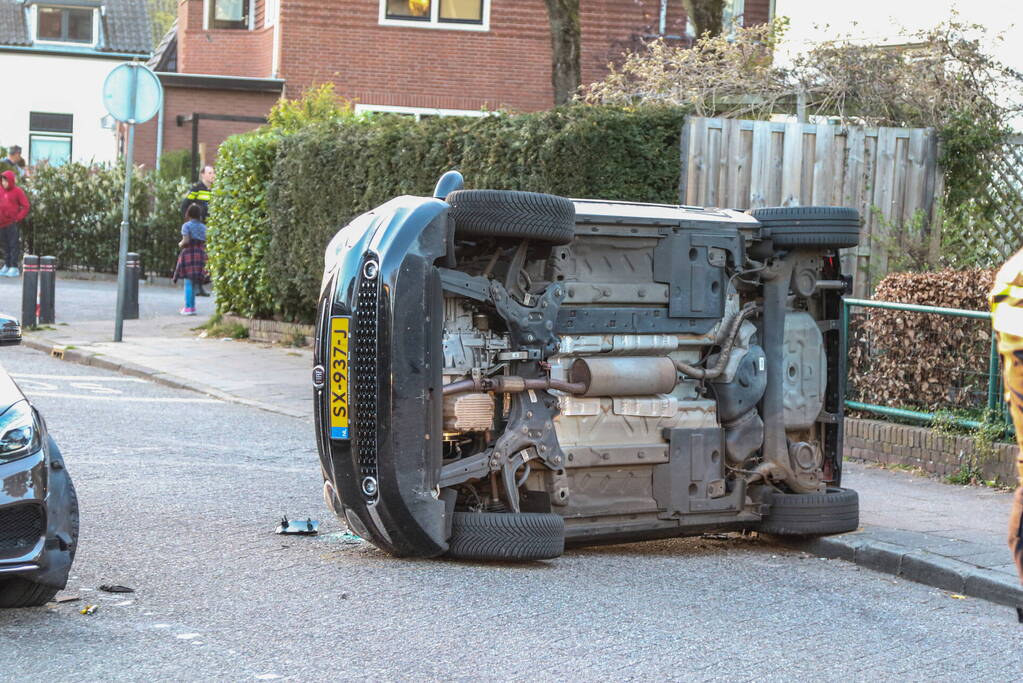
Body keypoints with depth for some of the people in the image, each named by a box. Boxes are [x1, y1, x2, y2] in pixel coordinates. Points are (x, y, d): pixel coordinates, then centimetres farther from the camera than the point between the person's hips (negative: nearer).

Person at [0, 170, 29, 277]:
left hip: (12, 223, -5)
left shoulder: (18, 191, -5)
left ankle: (14, 267, -3)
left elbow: (25, 206, -4)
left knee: (13, 245, -5)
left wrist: (18, 218, -10)